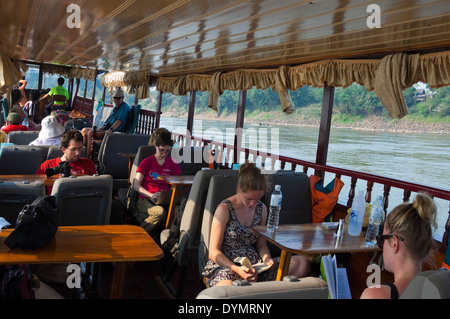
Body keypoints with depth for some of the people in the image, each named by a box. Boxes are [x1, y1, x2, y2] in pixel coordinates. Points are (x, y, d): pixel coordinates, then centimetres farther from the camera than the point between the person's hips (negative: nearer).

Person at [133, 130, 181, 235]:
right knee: (160, 212, -38)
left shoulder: (172, 164, 16)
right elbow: (136, 185, 3)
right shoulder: (147, 162, 9)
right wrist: (151, 195, -14)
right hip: (145, 199, -3)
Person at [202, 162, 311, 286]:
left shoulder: (261, 208, 10)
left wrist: (266, 258, -6)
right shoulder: (224, 209, -8)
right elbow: (214, 252, -7)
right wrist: (236, 269, -22)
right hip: (226, 265, -6)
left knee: (303, 263, -16)